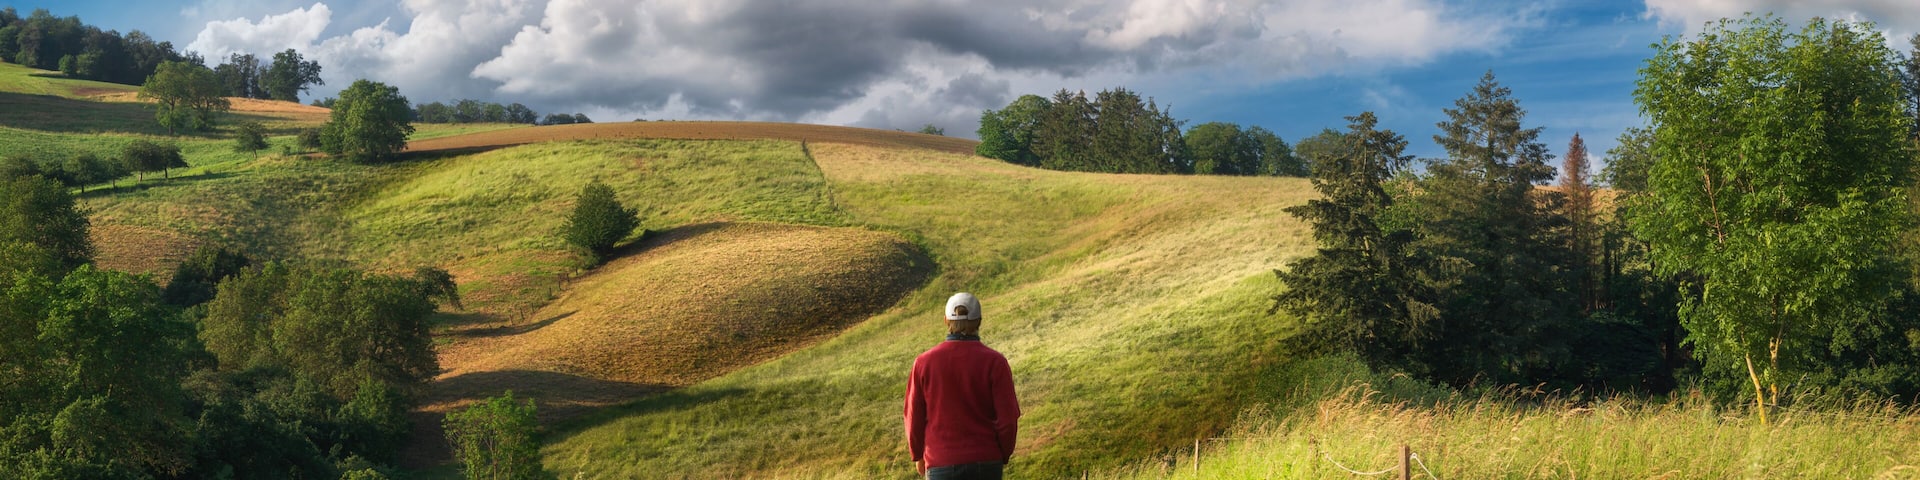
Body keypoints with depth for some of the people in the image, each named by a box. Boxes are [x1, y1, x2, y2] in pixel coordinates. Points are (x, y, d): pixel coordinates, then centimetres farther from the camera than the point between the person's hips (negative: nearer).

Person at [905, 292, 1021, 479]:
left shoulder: (924, 363, -5)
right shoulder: (994, 362, -8)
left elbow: (914, 417, 1)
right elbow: (1008, 417, -8)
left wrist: (918, 455, 17)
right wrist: (1004, 455, 9)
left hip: (941, 463, 0)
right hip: (986, 462, 0)